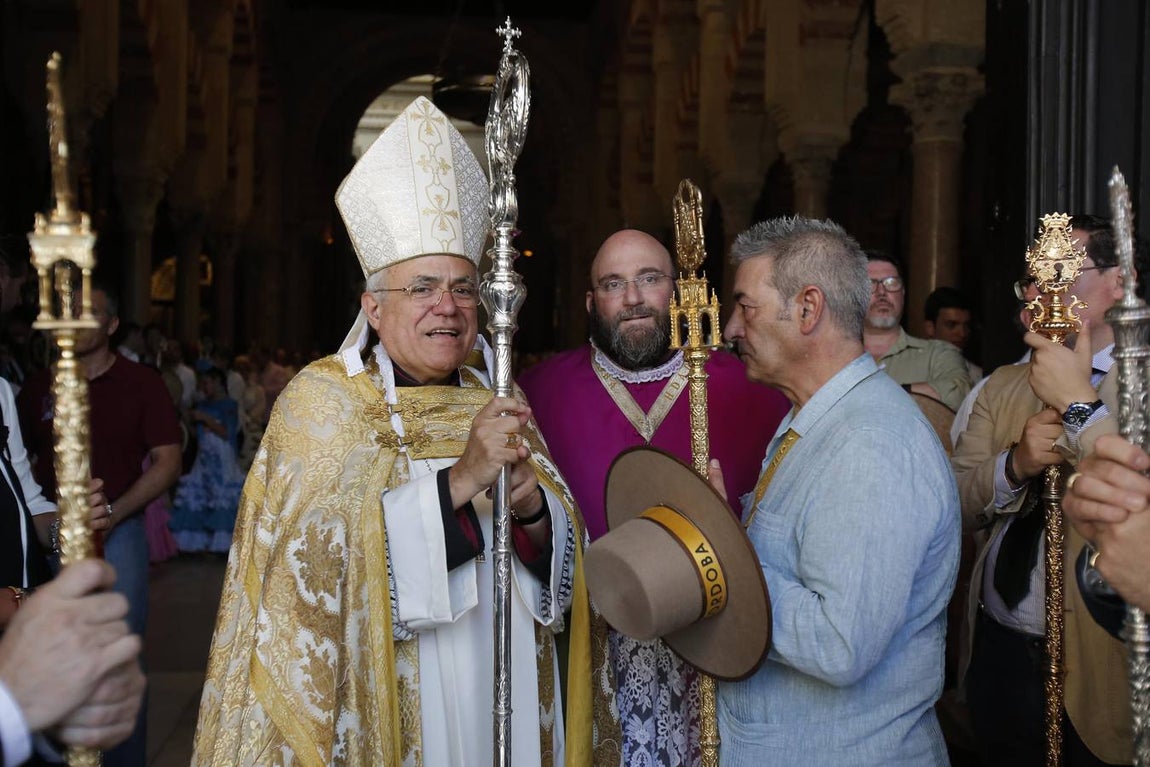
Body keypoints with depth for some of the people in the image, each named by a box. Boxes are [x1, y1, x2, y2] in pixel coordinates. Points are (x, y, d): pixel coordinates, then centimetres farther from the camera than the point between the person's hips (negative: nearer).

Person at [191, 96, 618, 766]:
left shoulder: (498, 405, 4)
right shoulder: (320, 400, -8)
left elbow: (561, 565, 1)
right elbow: (328, 556, -20)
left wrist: (529, 500, -19)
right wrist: (460, 480, -28)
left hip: (503, 705, 4)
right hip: (380, 711, -4)